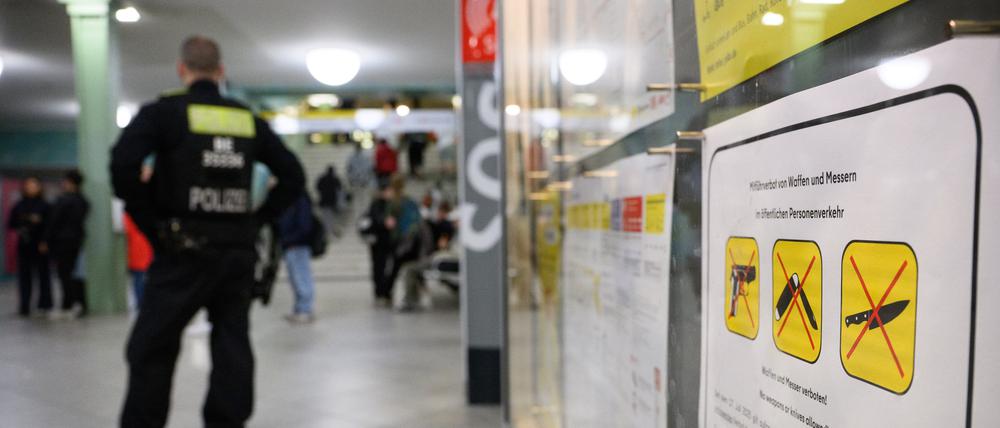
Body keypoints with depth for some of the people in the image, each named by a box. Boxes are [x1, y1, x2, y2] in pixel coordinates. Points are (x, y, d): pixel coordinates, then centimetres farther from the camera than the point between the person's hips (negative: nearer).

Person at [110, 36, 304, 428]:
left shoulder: (164, 112, -2)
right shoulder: (249, 119, 10)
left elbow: (123, 165, -16)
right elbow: (293, 177, 10)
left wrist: (148, 221, -6)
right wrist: (255, 220, 11)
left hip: (183, 251, -3)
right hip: (239, 251, 4)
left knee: (152, 349, 6)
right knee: (233, 347, 10)